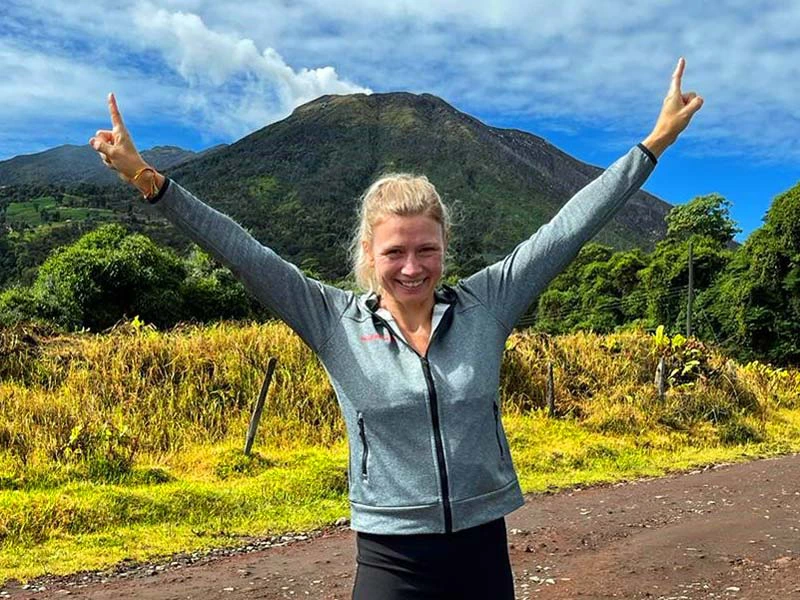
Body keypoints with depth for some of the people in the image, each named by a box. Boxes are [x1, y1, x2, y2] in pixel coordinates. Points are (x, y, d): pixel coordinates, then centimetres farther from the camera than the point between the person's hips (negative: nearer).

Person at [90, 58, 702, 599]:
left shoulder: (485, 305, -3)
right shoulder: (336, 322, -7)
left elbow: (567, 229, -3)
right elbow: (242, 252, -11)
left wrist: (655, 143, -1)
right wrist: (149, 180, -16)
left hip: (485, 548, 2)